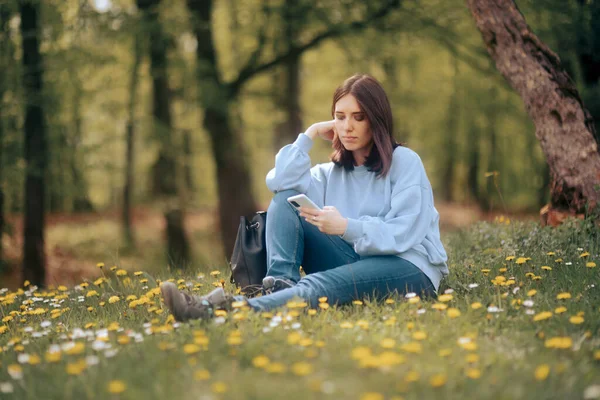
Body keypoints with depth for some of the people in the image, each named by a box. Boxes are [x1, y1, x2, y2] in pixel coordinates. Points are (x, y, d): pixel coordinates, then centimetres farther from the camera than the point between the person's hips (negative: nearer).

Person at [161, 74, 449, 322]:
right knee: (285, 199, -8)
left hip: (409, 267, -5)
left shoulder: (405, 162, -1)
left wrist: (346, 227, -28)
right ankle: (281, 286, -31)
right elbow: (279, 182, -2)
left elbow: (404, 234, -13)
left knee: (321, 285, -37)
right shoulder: (332, 173, 16)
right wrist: (310, 135, 0)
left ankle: (228, 309, -56)